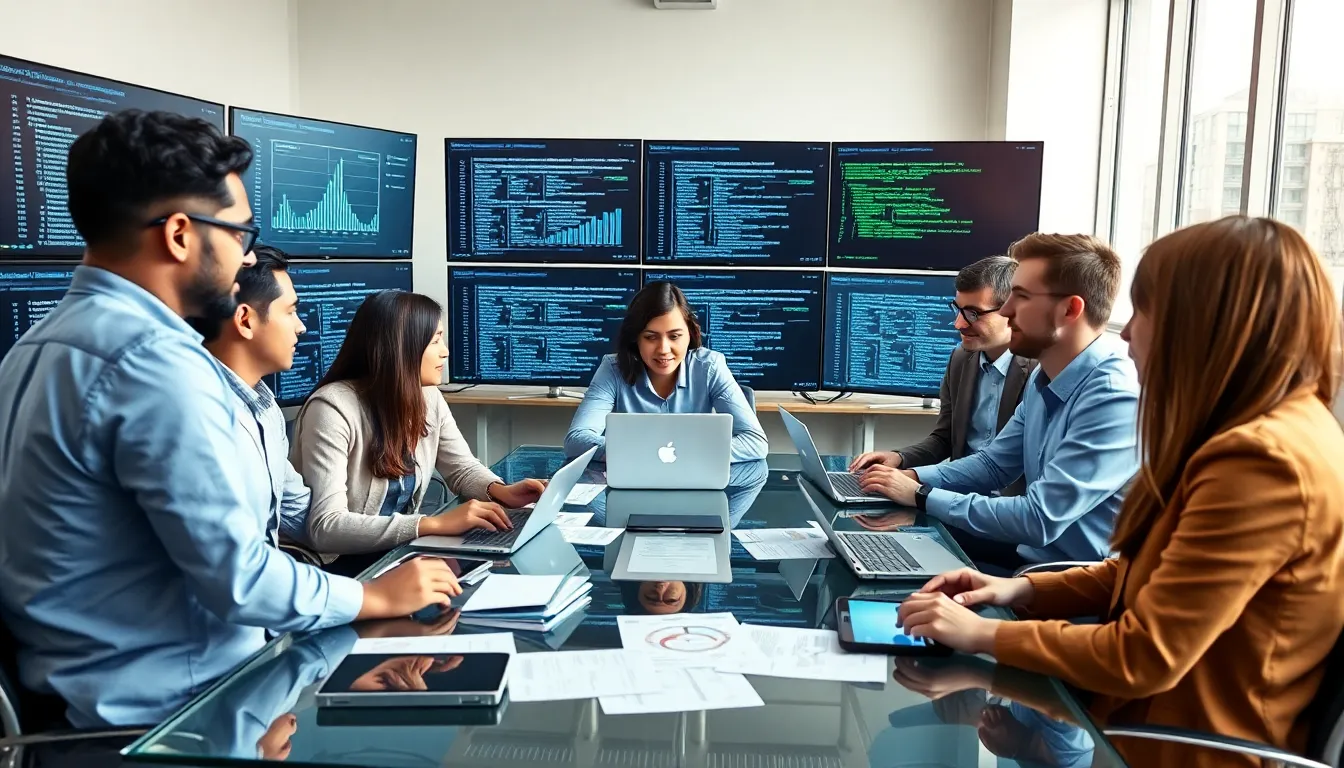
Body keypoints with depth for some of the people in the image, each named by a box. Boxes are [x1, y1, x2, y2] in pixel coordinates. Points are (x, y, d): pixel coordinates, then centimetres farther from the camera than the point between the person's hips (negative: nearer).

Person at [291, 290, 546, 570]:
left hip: (398, 550, 7)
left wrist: (500, 491, -12)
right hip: (340, 565, -7)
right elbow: (326, 528, -30)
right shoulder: (332, 408, -23)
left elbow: (463, 468, 11)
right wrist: (434, 523, -36)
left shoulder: (428, 397, -2)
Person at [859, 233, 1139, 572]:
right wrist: (913, 477, -2)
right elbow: (992, 464, 15)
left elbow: (1039, 519, -28)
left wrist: (923, 496, -18)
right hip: (1031, 559, 8)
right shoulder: (1044, 379, 6)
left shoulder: (1114, 396, -25)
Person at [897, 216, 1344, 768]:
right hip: (1156, 721, 8)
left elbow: (1144, 658, -25)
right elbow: (1150, 575, 12)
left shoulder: (1265, 460, -27)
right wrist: (1022, 590, 2)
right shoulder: (1271, 430, 5)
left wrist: (984, 635, -15)